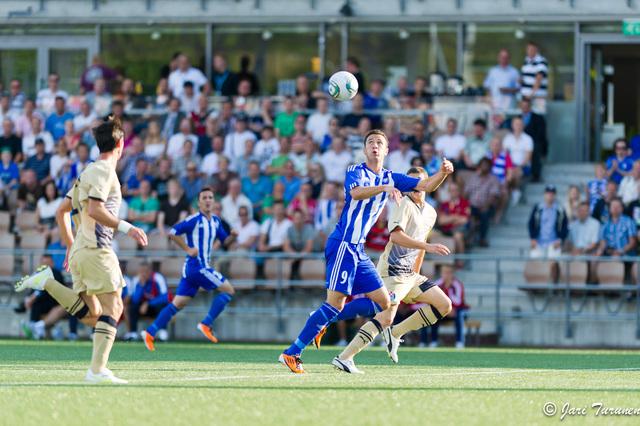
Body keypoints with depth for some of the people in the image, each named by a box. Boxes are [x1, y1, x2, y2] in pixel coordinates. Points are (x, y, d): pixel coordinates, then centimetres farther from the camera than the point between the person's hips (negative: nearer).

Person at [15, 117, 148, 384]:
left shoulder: (89, 172, 22)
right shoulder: (104, 171, -7)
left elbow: (61, 211, 24)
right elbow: (95, 210, -19)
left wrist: (70, 246, 27)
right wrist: (125, 227, -18)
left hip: (79, 250, 9)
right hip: (95, 249, -9)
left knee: (93, 316, 8)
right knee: (113, 307, -12)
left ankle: (47, 283, 2)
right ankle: (97, 370, -21)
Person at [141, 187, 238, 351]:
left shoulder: (215, 221, 15)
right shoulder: (195, 220, -11)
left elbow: (224, 240, 24)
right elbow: (173, 232, -12)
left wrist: (233, 236, 3)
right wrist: (188, 249, -15)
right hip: (196, 266, -8)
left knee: (178, 304, 8)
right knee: (228, 290, -7)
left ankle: (150, 333, 6)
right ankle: (206, 324, -6)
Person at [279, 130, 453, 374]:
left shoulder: (390, 178, 15)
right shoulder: (355, 171, -5)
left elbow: (427, 186, 13)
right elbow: (356, 192, -27)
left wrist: (443, 173, -6)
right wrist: (384, 188, -39)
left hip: (358, 250, 8)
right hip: (342, 244, -8)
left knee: (382, 302, 5)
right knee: (335, 303, -16)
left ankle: (322, 321, 11)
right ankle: (292, 354, -13)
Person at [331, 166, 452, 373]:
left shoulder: (430, 213, 16)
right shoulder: (404, 204, -11)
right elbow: (395, 236, -25)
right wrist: (428, 247, -30)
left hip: (409, 273, 9)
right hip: (392, 269, -9)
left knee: (444, 305, 6)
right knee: (386, 317, -23)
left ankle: (395, 333, 8)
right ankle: (344, 357, -22)